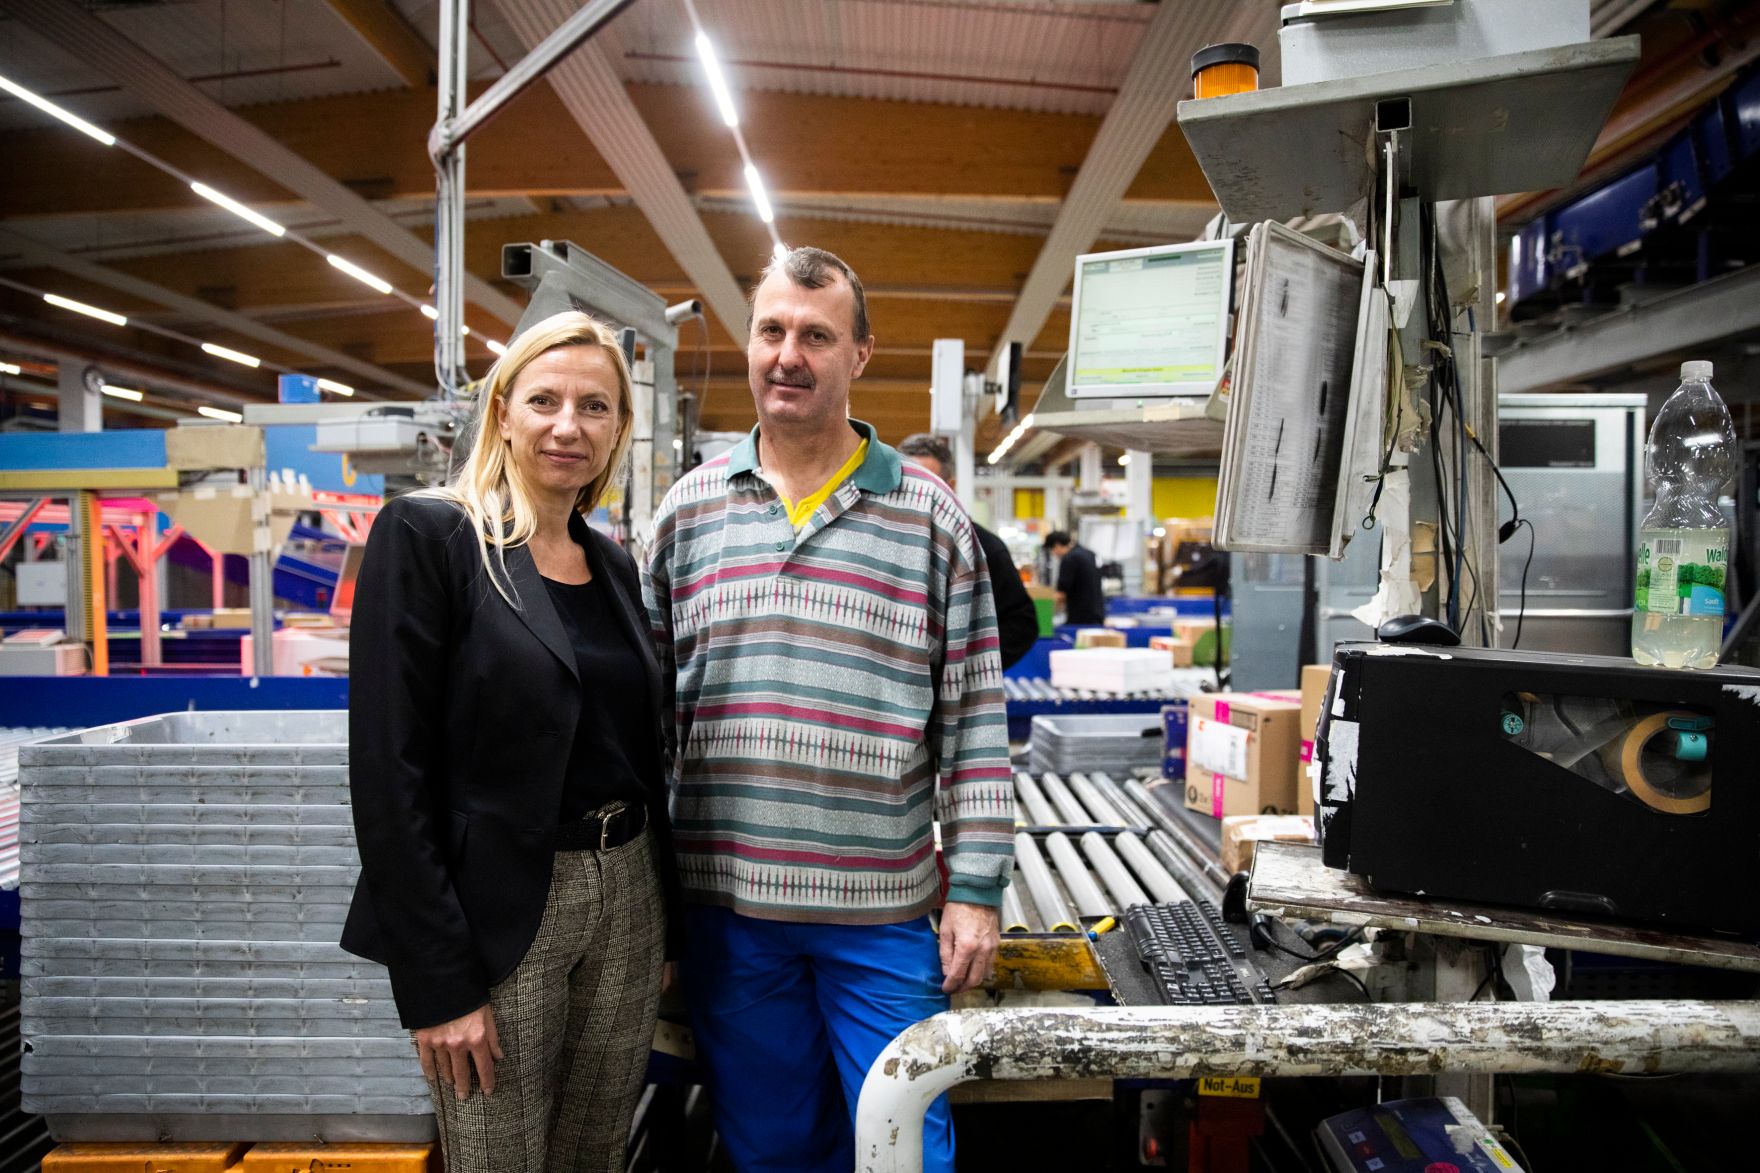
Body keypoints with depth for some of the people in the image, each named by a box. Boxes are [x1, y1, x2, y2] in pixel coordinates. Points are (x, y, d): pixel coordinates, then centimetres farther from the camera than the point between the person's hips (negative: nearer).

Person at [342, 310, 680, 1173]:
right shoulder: (426, 534, -9)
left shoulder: (612, 562, 9)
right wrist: (436, 984, -16)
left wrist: (669, 921, 12)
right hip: (498, 912, -6)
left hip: (628, 898, 6)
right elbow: (389, 771, -14)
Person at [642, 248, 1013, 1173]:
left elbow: (973, 722, -2)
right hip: (726, 903, 2)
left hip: (885, 909, -2)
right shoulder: (689, 509, 4)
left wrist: (976, 888, -4)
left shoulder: (930, 516, -2)